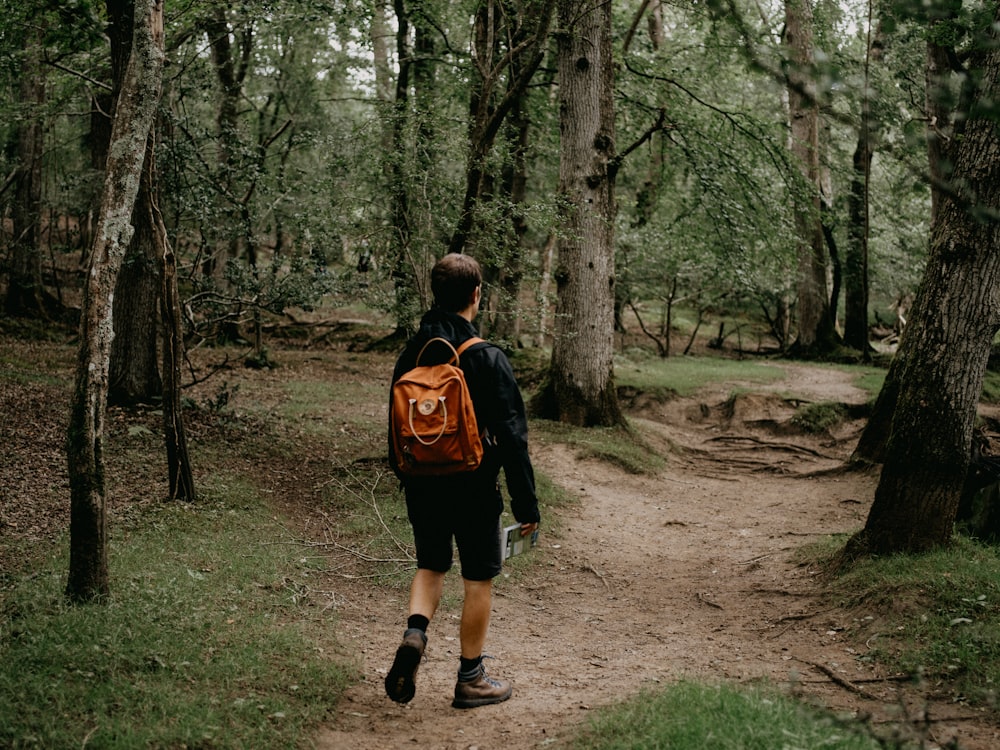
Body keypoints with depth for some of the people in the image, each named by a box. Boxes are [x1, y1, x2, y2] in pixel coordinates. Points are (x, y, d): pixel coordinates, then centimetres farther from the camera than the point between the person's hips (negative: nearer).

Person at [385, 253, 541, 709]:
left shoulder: (410, 355, 2)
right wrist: (527, 505, -10)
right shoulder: (487, 359, -16)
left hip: (422, 487, 5)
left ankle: (414, 635, -5)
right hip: (473, 489, -5)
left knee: (431, 566, 21)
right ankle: (471, 680, 17)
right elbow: (511, 437, -15)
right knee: (479, 579, 9)